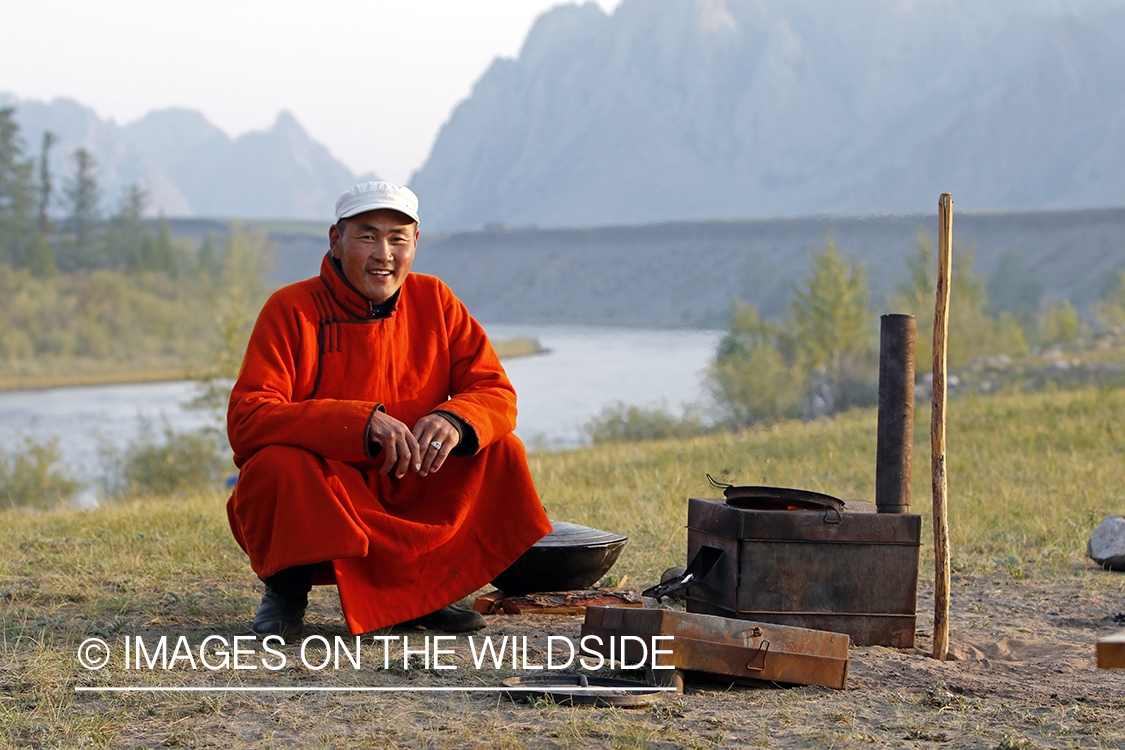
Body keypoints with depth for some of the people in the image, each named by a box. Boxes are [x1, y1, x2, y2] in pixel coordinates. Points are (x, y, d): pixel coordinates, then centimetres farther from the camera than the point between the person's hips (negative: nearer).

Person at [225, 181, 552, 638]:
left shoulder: (434, 302, 2)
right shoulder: (292, 310, -12)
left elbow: (496, 394, -1)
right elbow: (246, 419, -22)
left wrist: (455, 420, -26)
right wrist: (361, 422, -34)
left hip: (405, 499, 4)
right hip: (312, 509, -4)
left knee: (502, 452, -12)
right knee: (277, 465, -35)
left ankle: (415, 591, -1)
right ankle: (286, 590, -4)